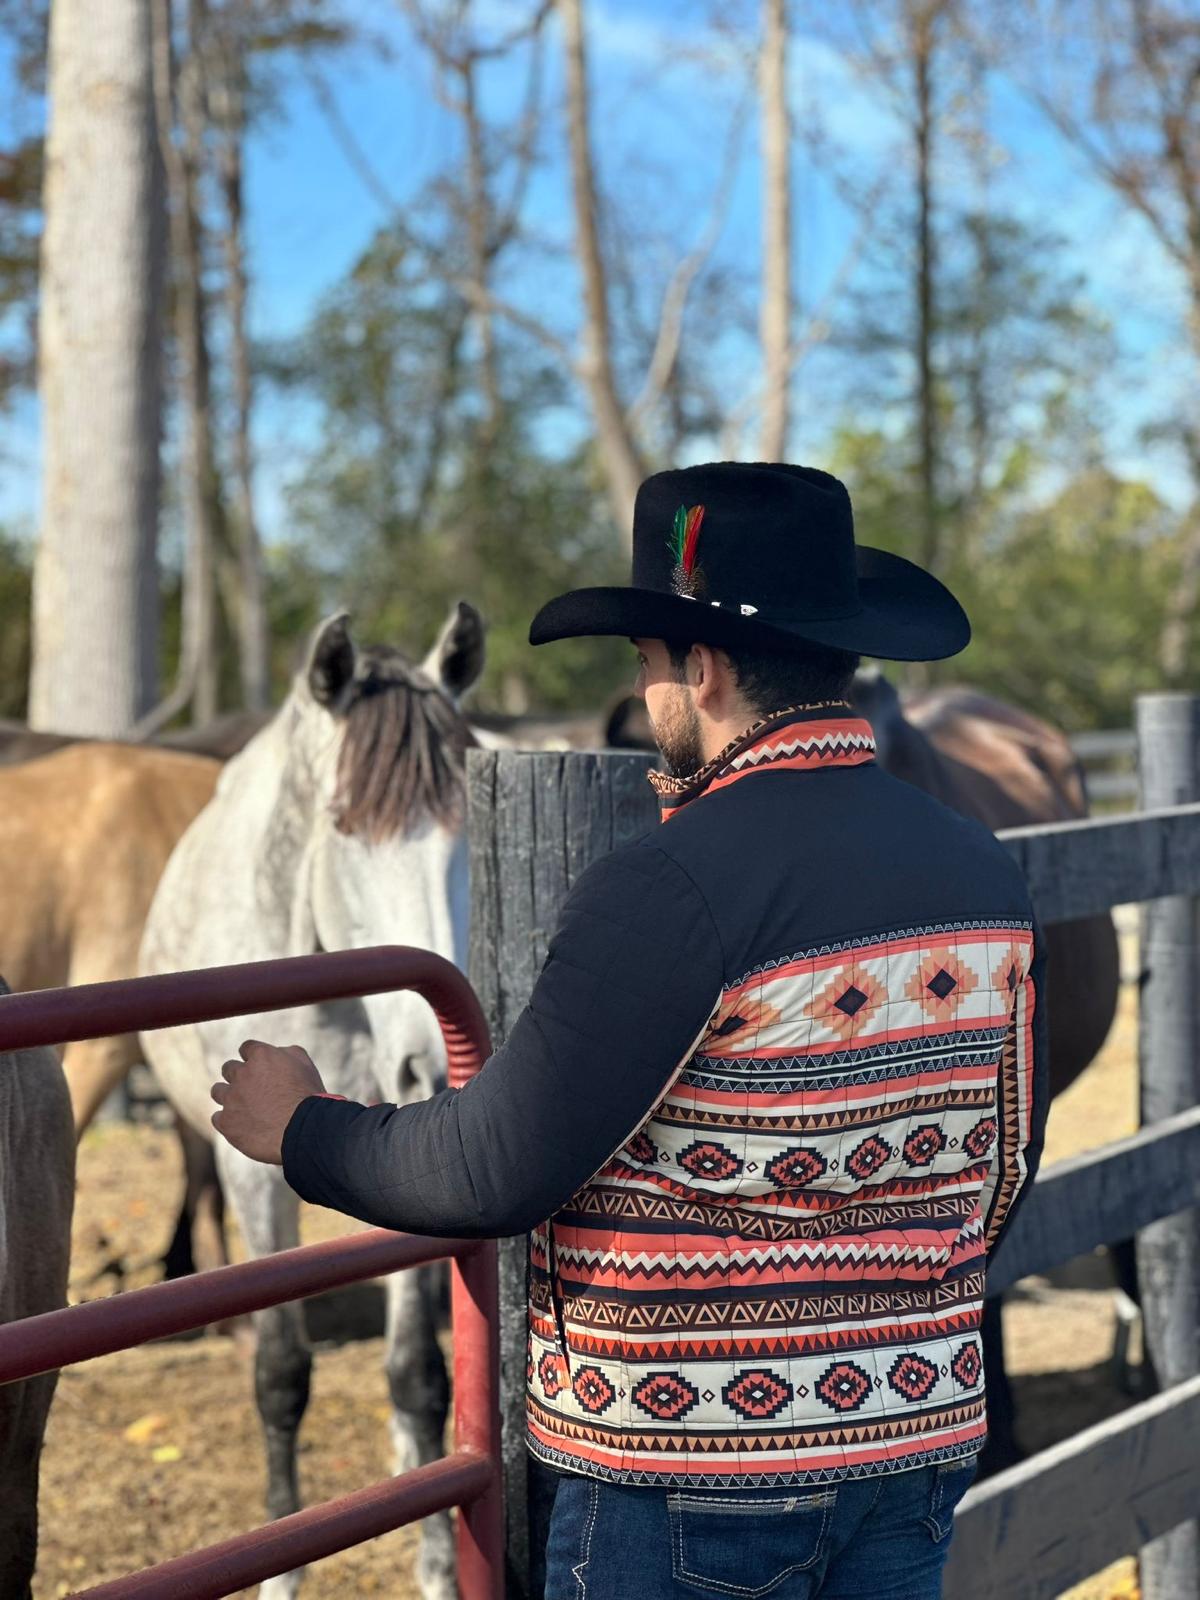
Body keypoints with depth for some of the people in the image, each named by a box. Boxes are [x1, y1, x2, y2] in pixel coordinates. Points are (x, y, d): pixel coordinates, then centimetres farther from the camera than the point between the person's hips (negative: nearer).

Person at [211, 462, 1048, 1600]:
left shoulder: (670, 889, -21)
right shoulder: (985, 875, 2)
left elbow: (495, 1175, -19)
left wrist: (302, 1131, -1)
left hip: (688, 1477, -7)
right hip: (923, 1444, 7)